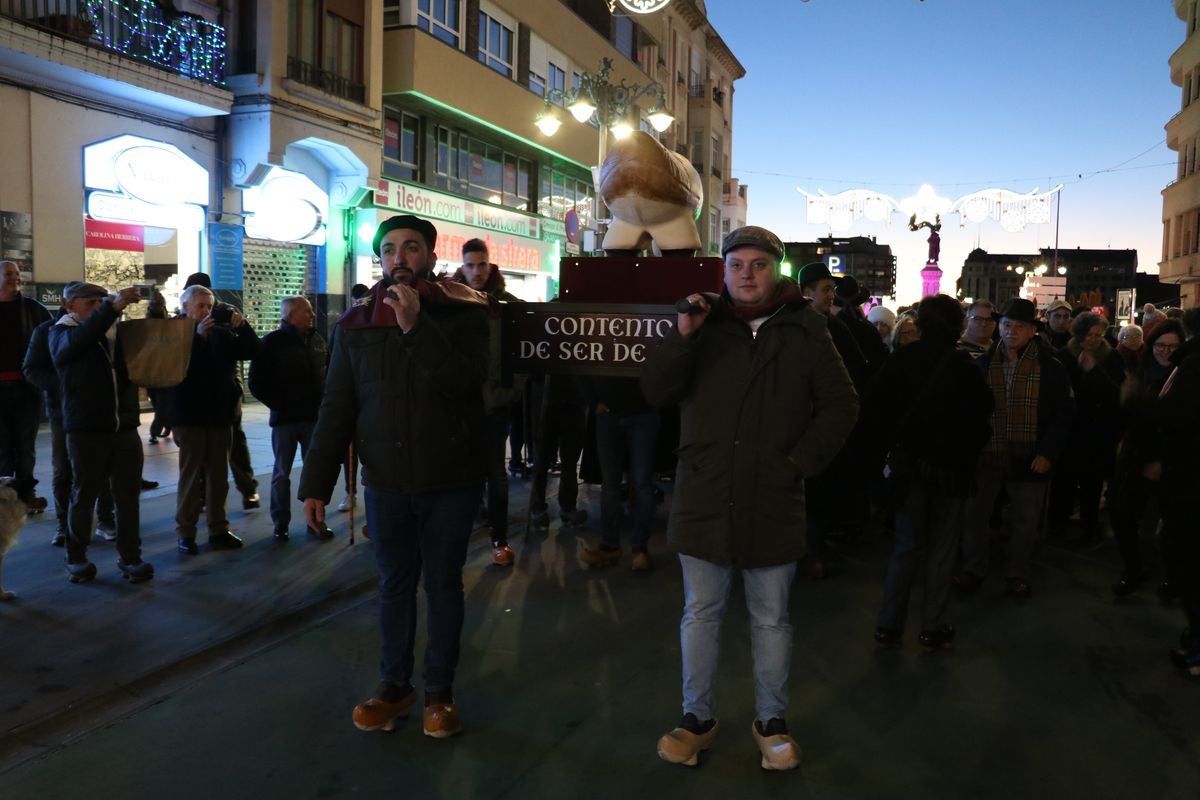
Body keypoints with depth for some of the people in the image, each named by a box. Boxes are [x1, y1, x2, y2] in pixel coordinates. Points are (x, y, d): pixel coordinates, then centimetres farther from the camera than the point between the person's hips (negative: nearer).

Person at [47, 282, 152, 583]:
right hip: (85, 429, -3)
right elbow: (78, 340, -23)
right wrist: (113, 307, -33)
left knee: (128, 495, 4)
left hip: (125, 427, 3)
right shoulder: (61, 334, 0)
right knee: (83, 495, 6)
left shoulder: (118, 330, 12)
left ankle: (129, 556, 13)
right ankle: (76, 558, 19)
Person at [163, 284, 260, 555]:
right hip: (189, 415, -4)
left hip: (220, 413, 4)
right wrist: (198, 336, -27)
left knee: (218, 474, 8)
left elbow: (251, 351, 5)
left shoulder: (221, 332, 6)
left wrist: (243, 327, -10)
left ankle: (219, 530, 15)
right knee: (191, 474, 1)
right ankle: (186, 533, 9)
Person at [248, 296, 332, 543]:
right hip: (284, 418, -3)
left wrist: (324, 401, 4)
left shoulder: (317, 340, 7)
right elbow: (257, 382, -4)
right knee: (282, 473, 7)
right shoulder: (273, 342, -5)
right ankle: (280, 523, 17)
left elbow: (328, 373, 16)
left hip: (314, 417, 3)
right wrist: (278, 404, -5)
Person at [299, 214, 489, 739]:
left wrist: (416, 327, -24)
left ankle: (439, 691, 24)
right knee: (394, 585, 13)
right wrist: (316, 483, -2)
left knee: (443, 585, 9)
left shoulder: (463, 314, -4)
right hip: (385, 482, 2)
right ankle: (394, 685, 29)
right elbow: (335, 410, 2)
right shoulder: (355, 324, 2)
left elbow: (465, 382, -20)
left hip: (451, 480, -2)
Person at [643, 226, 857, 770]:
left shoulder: (804, 328, 1)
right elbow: (656, 393, -4)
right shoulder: (703, 321, 4)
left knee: (771, 620, 12)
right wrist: (682, 336, -18)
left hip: (773, 502, -1)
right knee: (701, 614, 12)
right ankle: (697, 718, 28)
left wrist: (800, 462, -6)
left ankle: (771, 722, 30)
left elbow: (840, 405, 3)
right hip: (704, 499, 1)